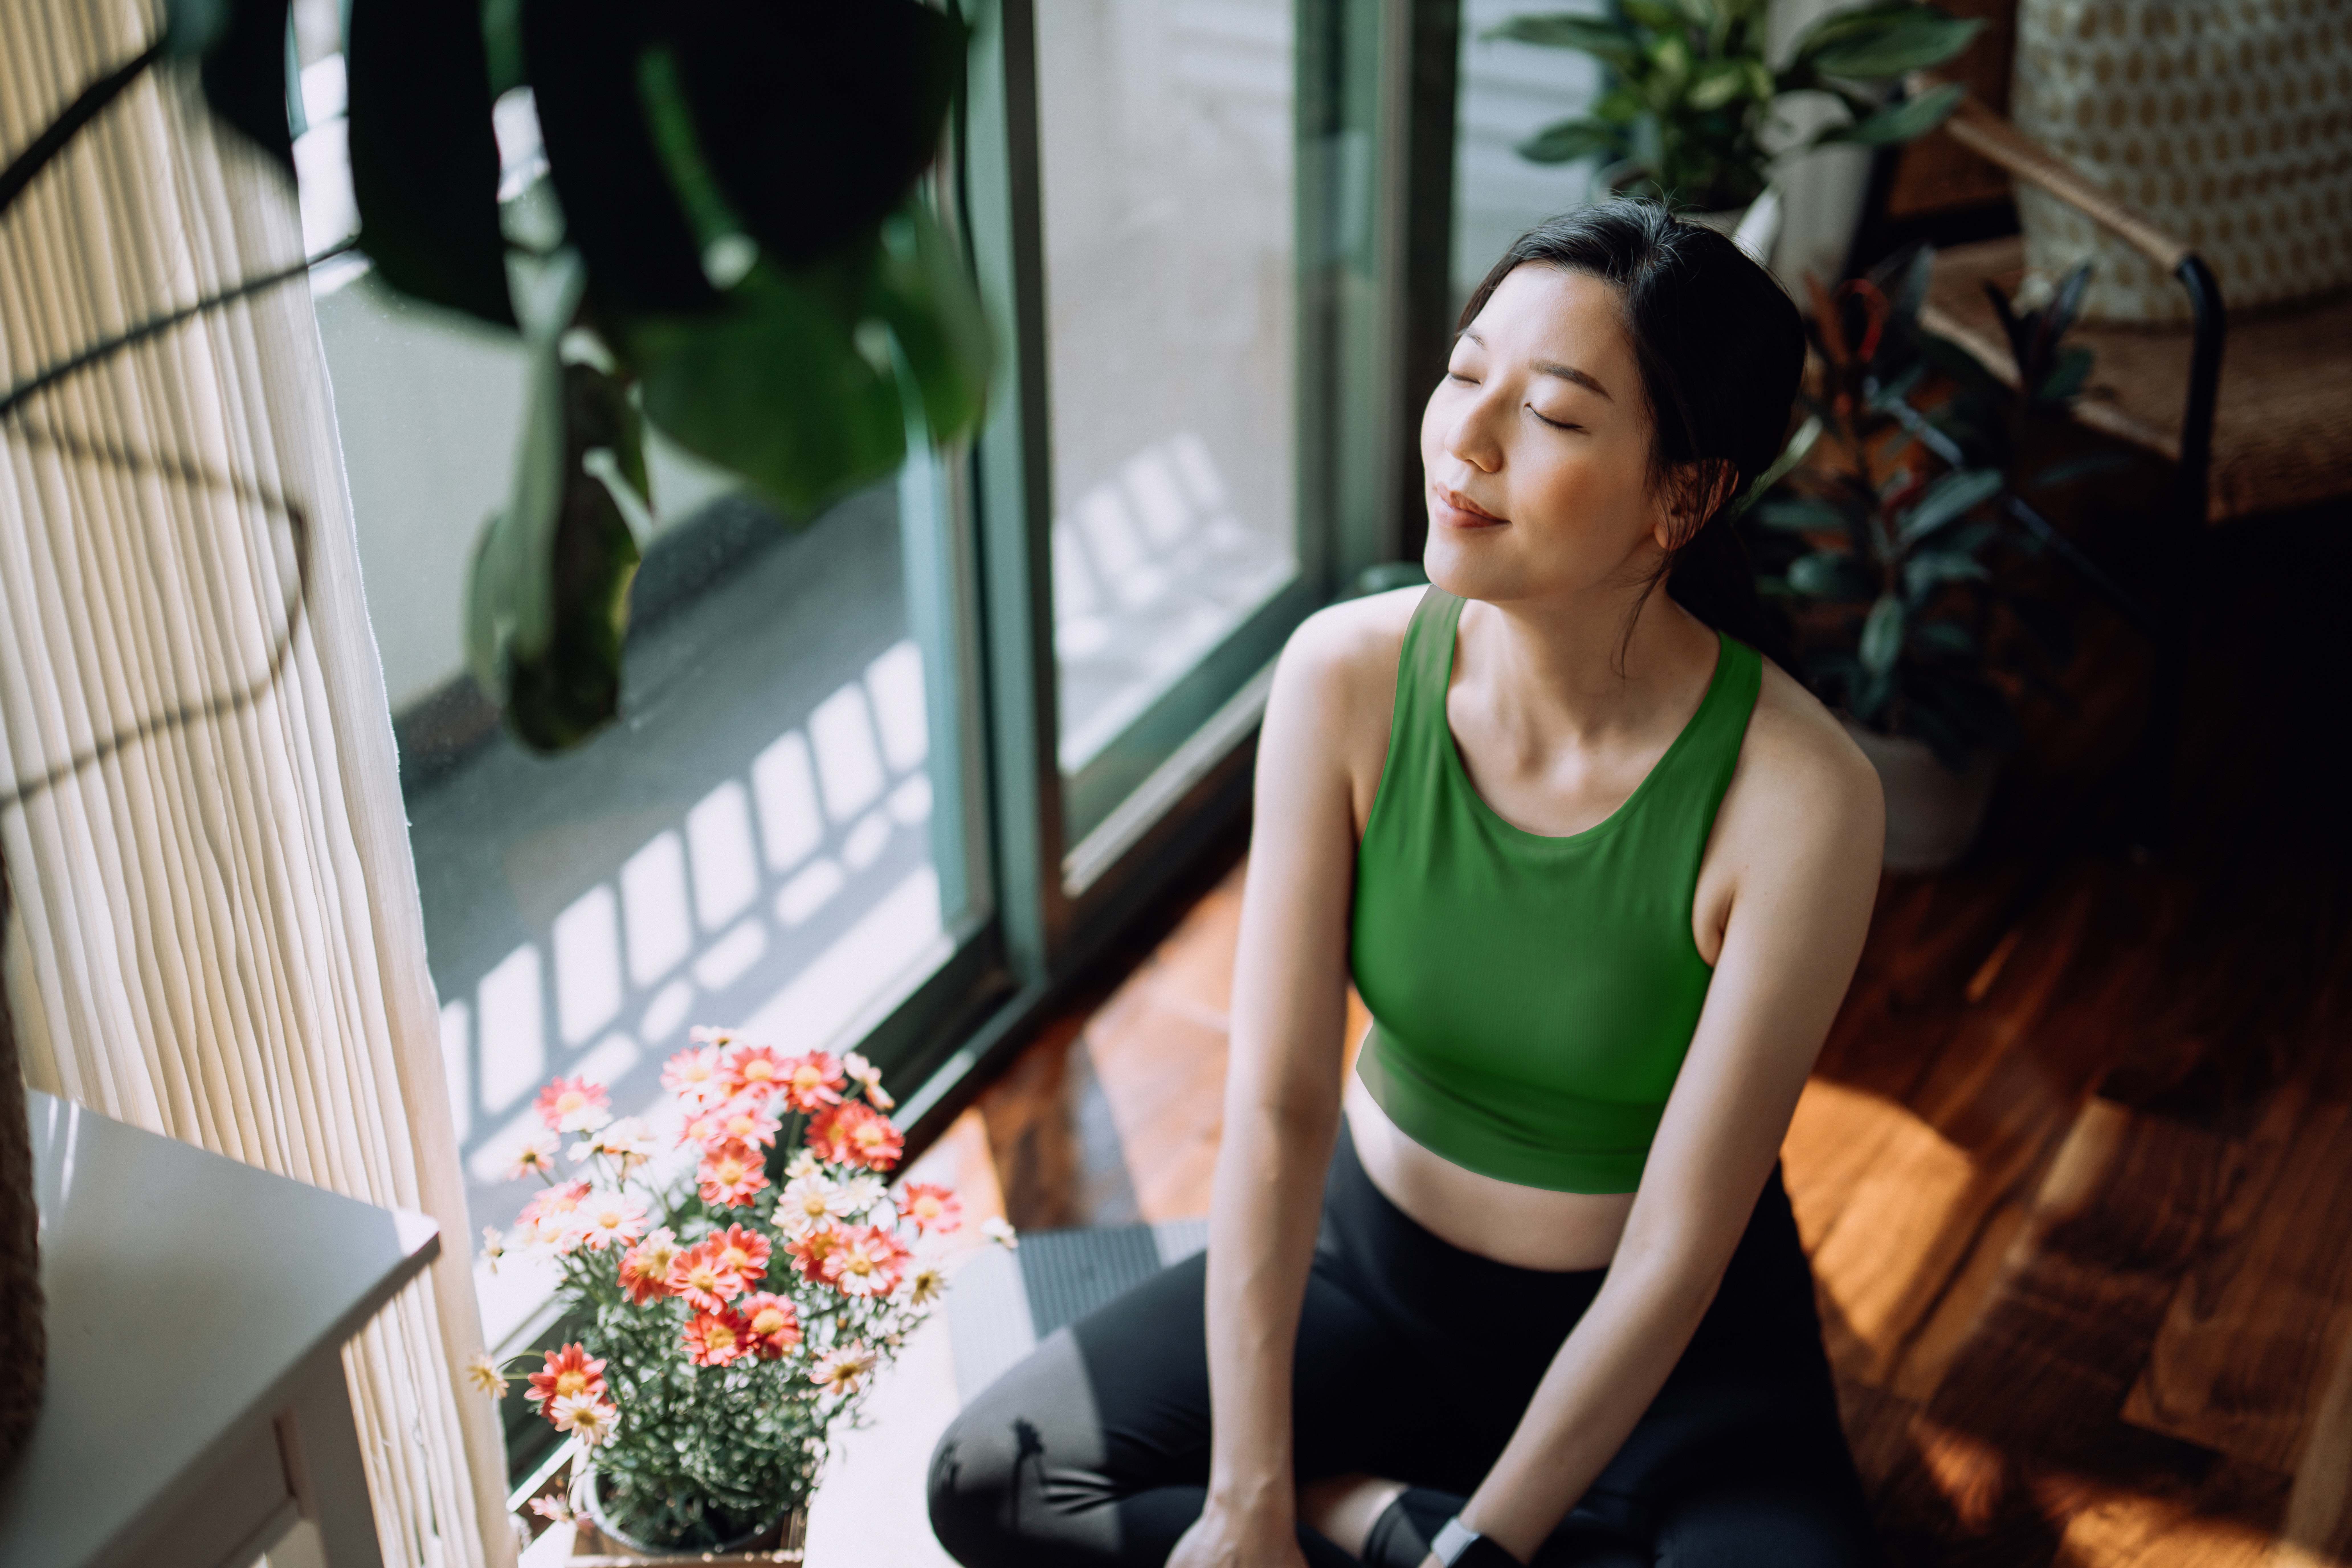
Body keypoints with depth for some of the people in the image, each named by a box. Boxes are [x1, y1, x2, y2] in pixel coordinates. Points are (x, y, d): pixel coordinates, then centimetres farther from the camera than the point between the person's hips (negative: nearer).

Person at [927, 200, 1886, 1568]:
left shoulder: (1797, 798, -26)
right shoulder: (1347, 677, -18)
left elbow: (1675, 1254, -21)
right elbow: (1278, 1108, -17)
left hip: (1677, 1339, -2)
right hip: (1373, 1260, 3)